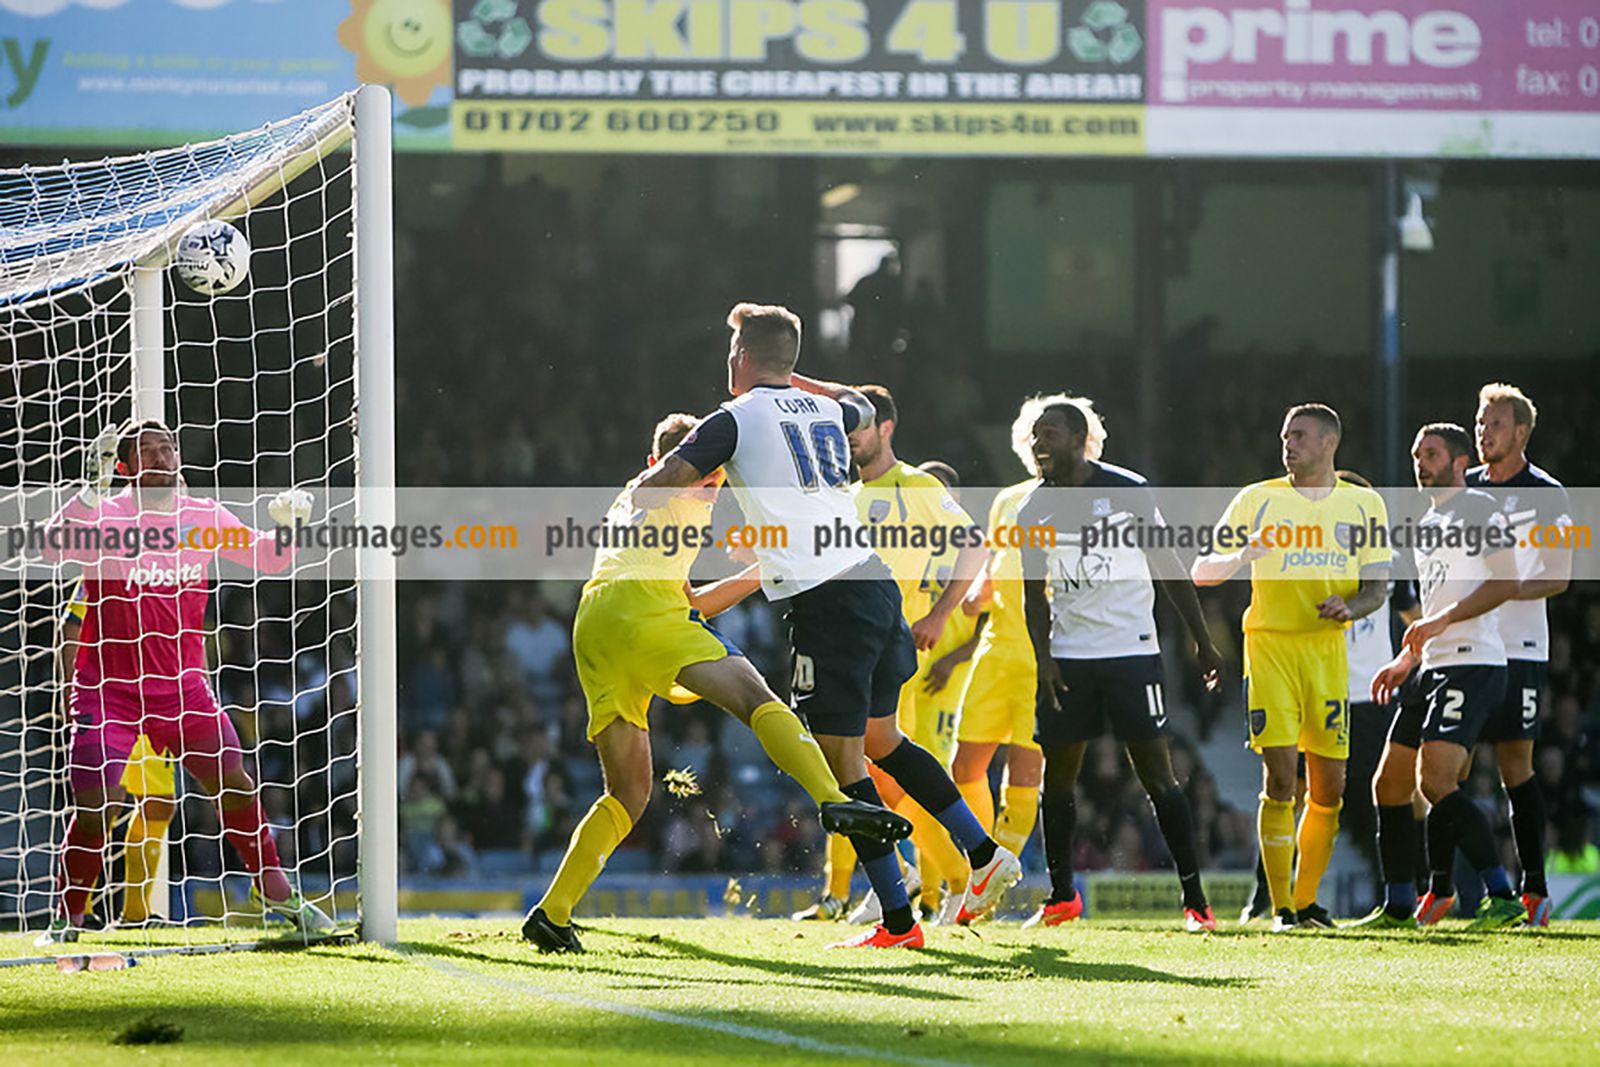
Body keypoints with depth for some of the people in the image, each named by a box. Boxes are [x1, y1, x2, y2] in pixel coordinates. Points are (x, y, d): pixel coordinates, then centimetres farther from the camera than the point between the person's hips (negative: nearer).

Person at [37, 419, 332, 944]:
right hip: (109, 689, -4)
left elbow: (269, 560, 12)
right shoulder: (105, 516, -10)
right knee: (95, 805, -13)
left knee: (233, 780, -1)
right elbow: (54, 547, -29)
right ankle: (68, 916, 2)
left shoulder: (204, 516, 4)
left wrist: (289, 525, -8)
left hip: (184, 684, 4)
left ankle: (276, 892, 14)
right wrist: (93, 488, -38)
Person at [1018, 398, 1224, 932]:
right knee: (1057, 773, 5)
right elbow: (1035, 593, 12)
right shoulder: (1034, 510, 5)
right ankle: (1061, 895, 19)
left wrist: (1203, 641, 3)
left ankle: (1195, 899, -7)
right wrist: (1043, 656, -3)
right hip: (1068, 657, 4)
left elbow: (1170, 567, 1)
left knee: (1156, 773, -7)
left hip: (1131, 651, -4)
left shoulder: (1126, 490, -6)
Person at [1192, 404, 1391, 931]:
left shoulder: (1364, 504, 9)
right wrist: (1237, 559, -17)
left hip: (1328, 649, 2)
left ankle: (1307, 900, 16)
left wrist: (1349, 607, -13)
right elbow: (1202, 570, 5)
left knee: (1329, 788, 2)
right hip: (1270, 645, -2)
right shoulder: (1258, 500, 5)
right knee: (1280, 778, -11)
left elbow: (1377, 588, 10)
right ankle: (1281, 907, -7)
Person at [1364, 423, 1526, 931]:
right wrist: (1405, 660, 22)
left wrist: (1441, 623, -21)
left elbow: (1506, 583, -16)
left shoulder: (1480, 509, -5)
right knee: (1389, 783, 8)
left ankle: (1503, 898, -20)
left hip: (1472, 665, -10)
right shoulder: (1426, 523, 23)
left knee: (1436, 781, -21)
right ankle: (1397, 906, 16)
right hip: (1433, 668, 10)